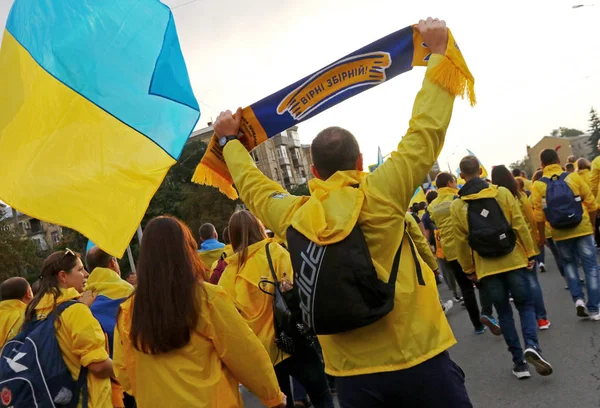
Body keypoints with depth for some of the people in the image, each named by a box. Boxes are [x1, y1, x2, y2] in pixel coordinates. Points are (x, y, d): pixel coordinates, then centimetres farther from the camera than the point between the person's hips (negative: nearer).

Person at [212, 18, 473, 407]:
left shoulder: (292, 217, -3)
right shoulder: (380, 195, -13)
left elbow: (252, 185, 16)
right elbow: (426, 131, -6)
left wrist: (230, 140, 32)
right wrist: (438, 51, 4)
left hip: (352, 373, 3)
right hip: (418, 358, -3)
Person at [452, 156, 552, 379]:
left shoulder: (457, 206, -4)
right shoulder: (502, 193, -4)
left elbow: (462, 242, -2)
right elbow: (520, 226, -4)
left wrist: (468, 269, 9)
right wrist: (530, 253, 5)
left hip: (486, 268, 0)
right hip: (513, 260, 0)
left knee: (504, 311, 12)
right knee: (525, 304, 15)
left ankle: (518, 361, 13)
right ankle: (531, 346, -8)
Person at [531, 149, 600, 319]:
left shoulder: (538, 185, -4)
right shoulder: (573, 177, -2)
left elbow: (539, 214, -4)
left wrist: (542, 235, 8)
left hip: (560, 233, 1)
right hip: (582, 228, -1)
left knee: (569, 264, 22)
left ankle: (578, 298, 6)